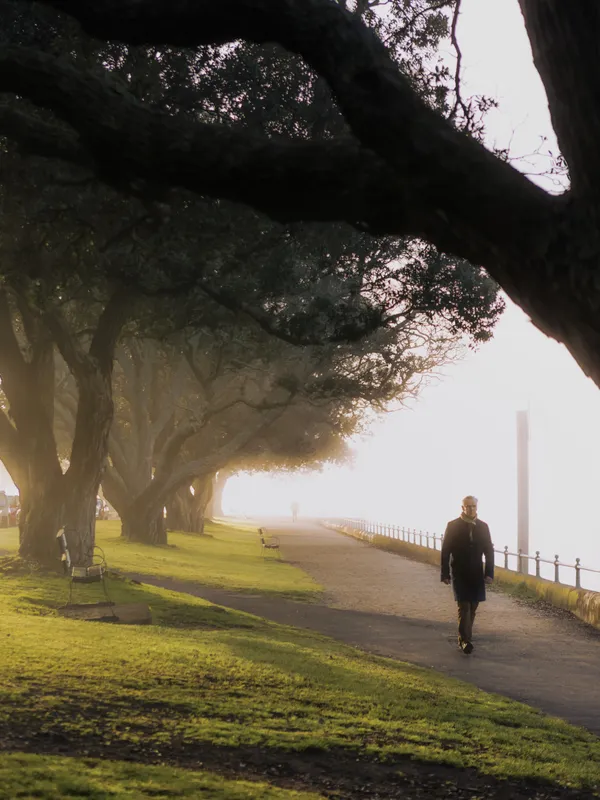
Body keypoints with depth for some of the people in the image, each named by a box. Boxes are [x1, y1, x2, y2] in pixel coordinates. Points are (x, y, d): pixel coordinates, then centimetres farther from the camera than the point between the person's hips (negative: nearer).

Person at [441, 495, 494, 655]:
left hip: (476, 574, 3)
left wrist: (489, 573, -2)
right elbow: (445, 551, -3)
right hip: (459, 574, -3)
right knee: (464, 606, -12)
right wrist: (445, 574, -7)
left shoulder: (483, 526, 5)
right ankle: (465, 640, -16)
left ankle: (464, 637, 19)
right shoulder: (453, 526, -3)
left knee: (472, 607, 7)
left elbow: (489, 551, 6)